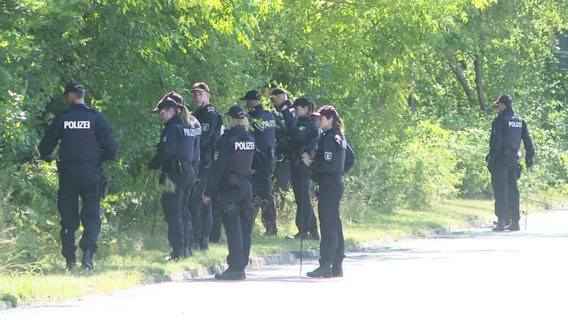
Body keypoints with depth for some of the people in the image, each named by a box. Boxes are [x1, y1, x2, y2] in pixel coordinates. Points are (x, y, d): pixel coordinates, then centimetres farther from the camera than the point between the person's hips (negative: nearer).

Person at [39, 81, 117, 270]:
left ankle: (69, 258, 7)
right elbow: (110, 147, -5)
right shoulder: (96, 117, -2)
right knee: (91, 215, 2)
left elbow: (45, 147, 4)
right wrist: (100, 158, 15)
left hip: (67, 172, 1)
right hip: (91, 172, -1)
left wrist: (46, 156, 27)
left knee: (68, 216, 9)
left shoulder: (62, 119, 0)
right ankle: (87, 254, -17)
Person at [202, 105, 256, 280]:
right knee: (244, 228, 10)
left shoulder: (228, 139, -12)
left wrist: (209, 191, -9)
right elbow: (250, 162, 12)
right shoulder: (250, 139, 6)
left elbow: (218, 166, -12)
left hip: (230, 187, -6)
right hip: (246, 186, 6)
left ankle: (235, 268, -6)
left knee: (233, 228, -5)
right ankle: (241, 267, 14)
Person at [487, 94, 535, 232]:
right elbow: (528, 140, 15)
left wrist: (491, 158, -12)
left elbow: (496, 141, -14)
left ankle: (502, 221, -12)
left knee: (500, 189, -6)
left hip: (501, 158, -6)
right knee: (512, 189, 12)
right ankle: (515, 221, 10)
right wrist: (529, 156, 21)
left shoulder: (500, 120, -9)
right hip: (514, 158, 6)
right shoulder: (520, 121, 12)